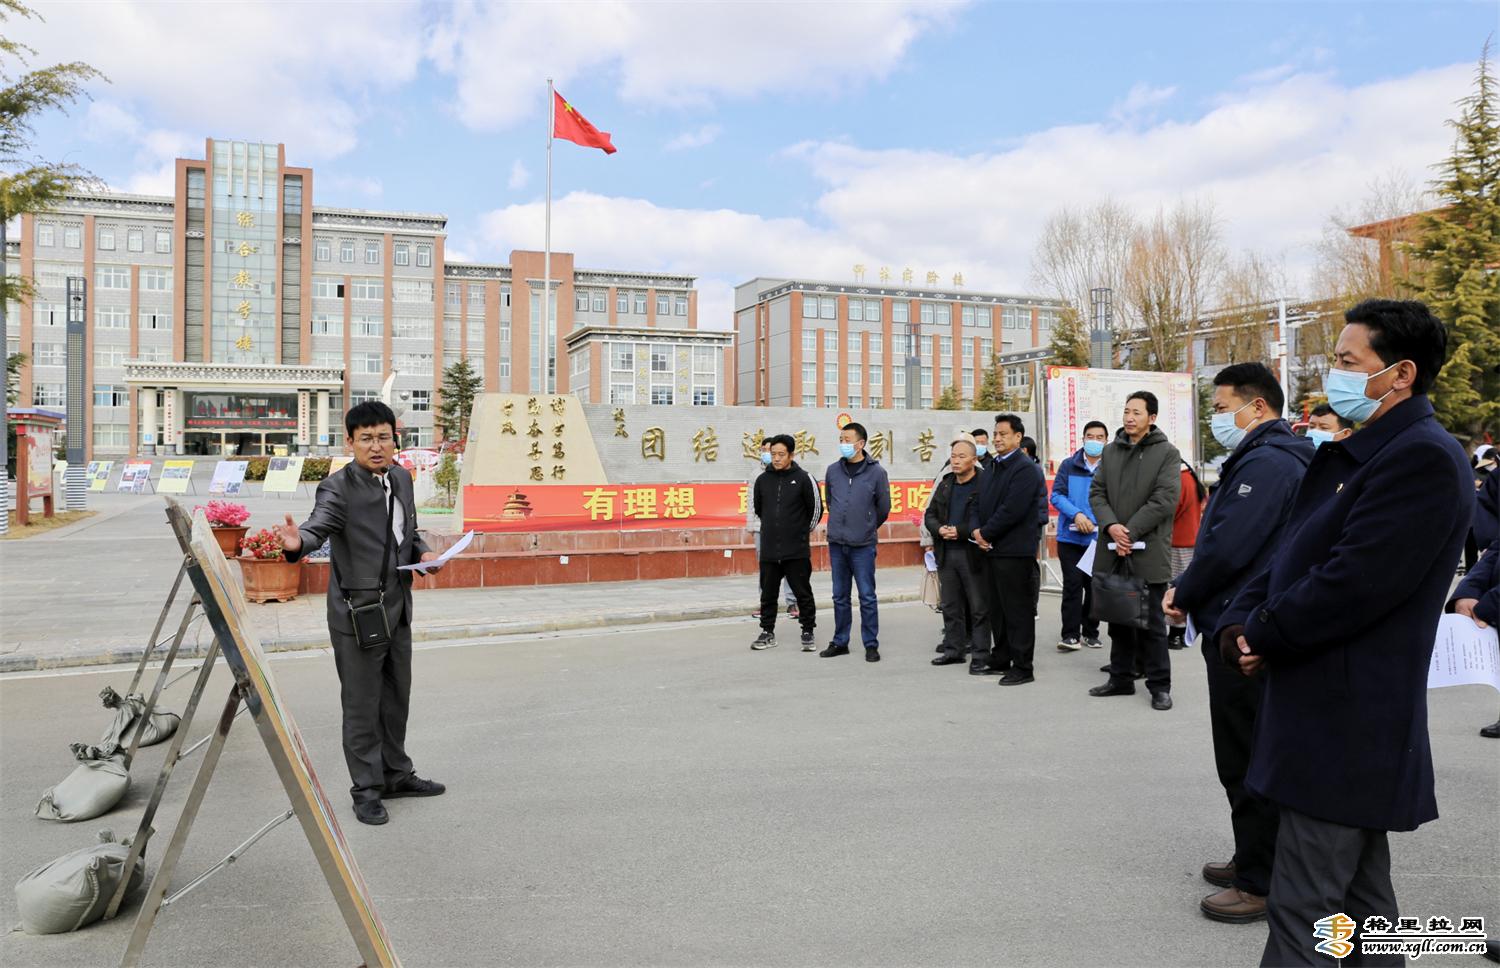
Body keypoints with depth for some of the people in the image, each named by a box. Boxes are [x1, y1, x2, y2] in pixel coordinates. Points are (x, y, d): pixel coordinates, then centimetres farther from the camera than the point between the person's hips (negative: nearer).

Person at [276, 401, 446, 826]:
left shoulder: (401, 478, 8)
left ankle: (396, 774, 35)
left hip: (398, 609, 7)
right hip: (358, 612, -7)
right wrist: (298, 542, -52)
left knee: (396, 697, 19)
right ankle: (367, 789, 18)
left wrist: (423, 552, 0)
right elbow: (318, 525, -31)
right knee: (362, 705, 3)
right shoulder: (338, 488, -14)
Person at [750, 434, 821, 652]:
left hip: (797, 551, -3)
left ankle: (808, 633, 16)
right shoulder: (762, 480, 4)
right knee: (768, 594, 10)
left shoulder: (804, 479, -6)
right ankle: (767, 633, 22)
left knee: (803, 593, 5)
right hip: (769, 550, 3)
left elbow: (816, 510, 2)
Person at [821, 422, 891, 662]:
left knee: (867, 597, 1)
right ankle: (840, 642, 22)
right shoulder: (833, 470, 4)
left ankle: (871, 644, 11)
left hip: (863, 545, -3)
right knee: (840, 596, 12)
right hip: (836, 543, 4)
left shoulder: (876, 472, -6)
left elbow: (884, 507, 5)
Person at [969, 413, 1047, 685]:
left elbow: (1012, 510, -20)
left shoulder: (1025, 469, -11)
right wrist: (975, 530, -2)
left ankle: (1023, 667, 4)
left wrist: (986, 533, -13)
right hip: (991, 549, 9)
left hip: (1014, 550, -9)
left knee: (1018, 610, -3)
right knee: (996, 608, 15)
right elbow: (978, 503, 16)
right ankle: (1001, 659, 26)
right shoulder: (992, 468, 18)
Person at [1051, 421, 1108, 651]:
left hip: (1099, 538, 0)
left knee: (1095, 586, 10)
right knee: (1072, 585, -2)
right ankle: (1070, 635, 1)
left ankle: (1090, 632, 23)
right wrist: (1076, 515, -17)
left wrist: (1099, 524, -17)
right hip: (1070, 537, 0)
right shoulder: (1068, 466, 3)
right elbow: (1057, 495, -3)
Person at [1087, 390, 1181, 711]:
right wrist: (1111, 525, -10)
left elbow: (1165, 499, -12)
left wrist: (1131, 531, -16)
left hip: (1148, 551, -5)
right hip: (1113, 551, 5)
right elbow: (1096, 492, 7)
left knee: (1151, 622, 1)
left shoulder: (1167, 453, -3)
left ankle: (1159, 685, 12)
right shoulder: (1111, 451, 12)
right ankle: (1121, 678, 24)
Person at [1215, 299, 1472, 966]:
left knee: (1302, 911, -1)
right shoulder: (1355, 454, 15)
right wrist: (1236, 626, -3)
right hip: (1340, 717, 10)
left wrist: (1260, 634, -10)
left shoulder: (1424, 458, -17)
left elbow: (1350, 585, -25)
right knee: (1359, 902, 21)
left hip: (1345, 728, -10)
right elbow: (1290, 556, 14)